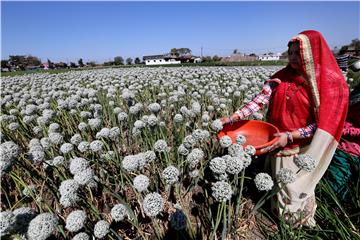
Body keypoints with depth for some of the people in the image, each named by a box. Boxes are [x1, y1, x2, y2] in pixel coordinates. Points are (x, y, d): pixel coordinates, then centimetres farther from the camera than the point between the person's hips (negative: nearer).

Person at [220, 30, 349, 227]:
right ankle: (280, 216, 50)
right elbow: (259, 100, -13)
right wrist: (232, 118, -24)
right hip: (278, 142, 3)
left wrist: (290, 136, -25)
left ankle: (299, 221, 48)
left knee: (297, 186, 16)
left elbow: (322, 124, -14)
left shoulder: (331, 83, -13)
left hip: (303, 148, -3)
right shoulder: (282, 77, -4)